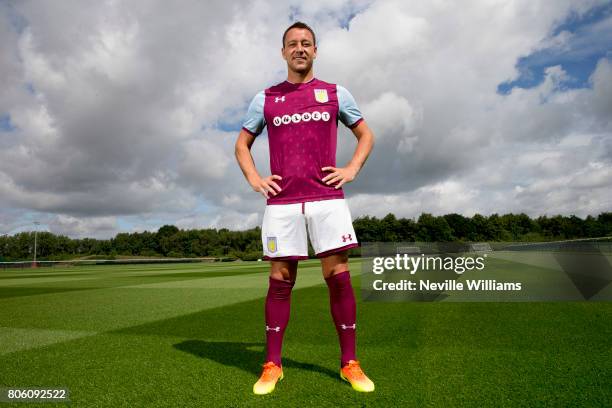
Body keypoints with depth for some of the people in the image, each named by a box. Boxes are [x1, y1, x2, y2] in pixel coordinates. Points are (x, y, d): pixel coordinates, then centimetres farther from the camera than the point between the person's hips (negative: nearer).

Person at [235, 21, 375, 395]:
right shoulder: (266, 99, 14)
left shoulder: (335, 94, 13)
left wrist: (351, 170, 3)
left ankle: (350, 363, 9)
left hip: (327, 197, 0)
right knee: (280, 280, 1)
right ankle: (272, 366, 12)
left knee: (339, 277, -3)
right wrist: (254, 179, 4)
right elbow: (242, 144, 21)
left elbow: (366, 135, 19)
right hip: (281, 200, 1)